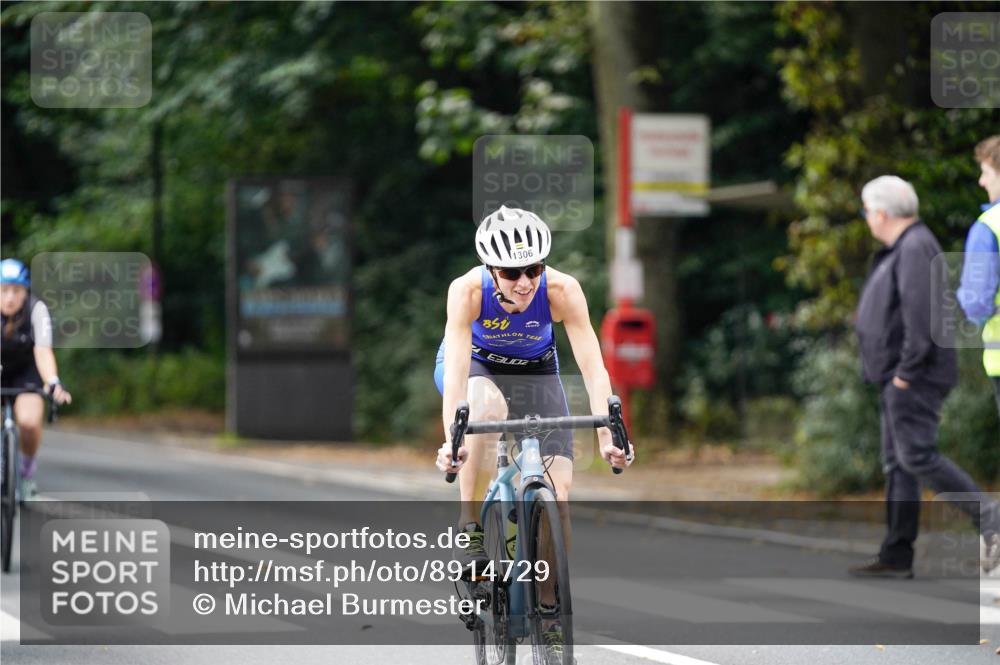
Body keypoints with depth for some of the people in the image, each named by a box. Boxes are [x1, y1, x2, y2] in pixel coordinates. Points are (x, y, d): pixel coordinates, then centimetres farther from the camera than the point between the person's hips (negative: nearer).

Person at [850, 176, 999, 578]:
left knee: (917, 456, -17)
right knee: (897, 464, 8)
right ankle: (896, 556, 8)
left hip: (915, 378, -11)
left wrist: (907, 370, -23)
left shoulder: (915, 248, -14)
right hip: (900, 378, 11)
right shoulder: (899, 249, 19)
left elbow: (921, 311, -24)